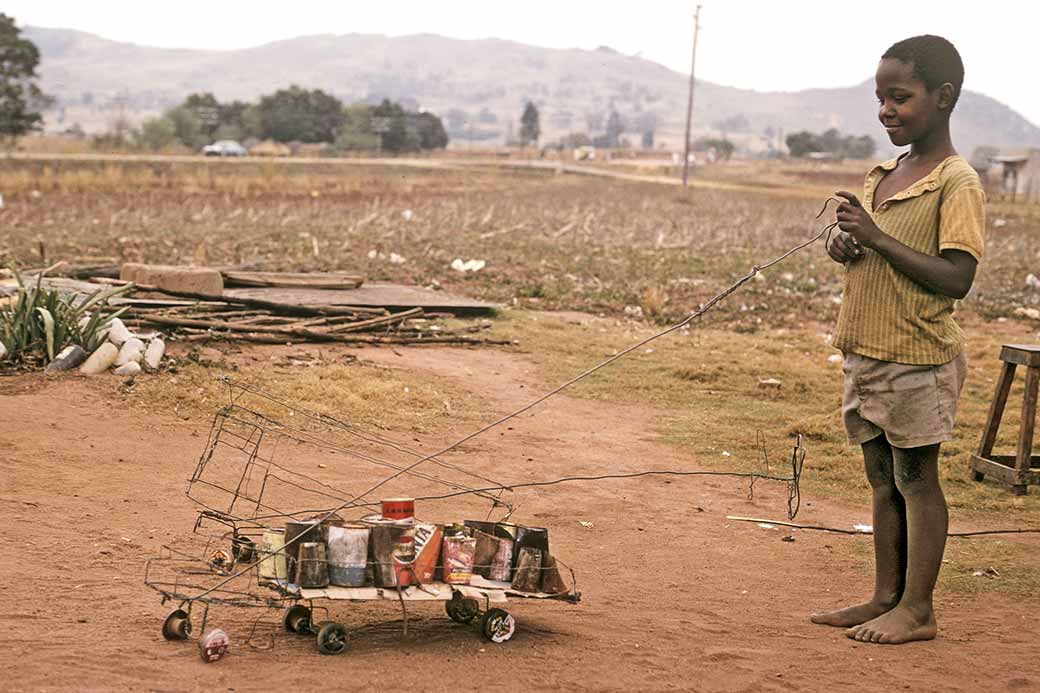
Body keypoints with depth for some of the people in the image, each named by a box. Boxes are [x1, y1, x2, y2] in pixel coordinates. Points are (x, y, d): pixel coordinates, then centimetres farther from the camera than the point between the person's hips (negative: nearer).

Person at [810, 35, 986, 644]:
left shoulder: (958, 184, -13)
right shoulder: (883, 177, 12)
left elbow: (956, 279, -21)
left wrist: (876, 237, -23)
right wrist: (847, 248, -1)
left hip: (918, 358, -8)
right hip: (866, 351, 8)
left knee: (916, 479, 1)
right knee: (883, 479, 13)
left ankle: (917, 611, 9)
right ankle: (886, 597, 22)